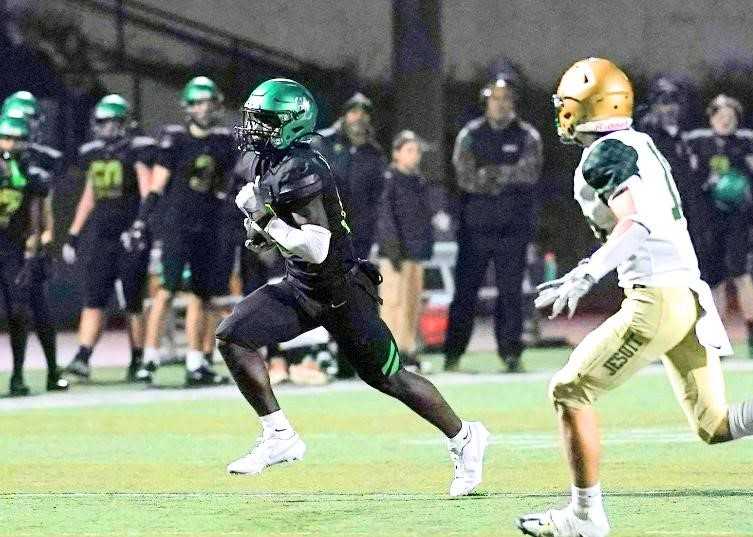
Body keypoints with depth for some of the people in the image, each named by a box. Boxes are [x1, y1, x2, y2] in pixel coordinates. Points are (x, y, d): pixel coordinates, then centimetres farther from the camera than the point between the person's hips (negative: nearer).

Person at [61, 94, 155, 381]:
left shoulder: (137, 150, -4)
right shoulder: (93, 153, 15)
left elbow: (148, 192, -7)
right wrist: (73, 234, 19)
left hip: (130, 228, -5)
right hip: (99, 230, 5)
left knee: (133, 300, 2)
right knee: (93, 298, -3)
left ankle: (137, 360, 11)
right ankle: (82, 358, -10)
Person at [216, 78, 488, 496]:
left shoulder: (299, 170, -25)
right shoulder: (261, 161, 3)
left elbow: (317, 248, -31)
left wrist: (264, 218, -27)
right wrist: (262, 230, 6)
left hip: (340, 287, -9)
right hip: (301, 287, 9)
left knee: (386, 376, 2)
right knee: (233, 336, -8)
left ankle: (464, 439, 21)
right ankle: (280, 437, -1)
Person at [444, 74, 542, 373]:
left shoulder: (527, 136, 6)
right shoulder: (470, 135, 8)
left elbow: (529, 173, -10)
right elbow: (464, 174, -6)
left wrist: (490, 173, -18)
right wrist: (507, 177, -18)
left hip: (513, 226, 0)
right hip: (475, 225, 0)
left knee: (511, 289, 1)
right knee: (466, 289, 0)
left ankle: (510, 351, 6)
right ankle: (453, 353, 3)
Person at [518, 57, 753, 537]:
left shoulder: (607, 154, -7)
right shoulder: (642, 147, 21)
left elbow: (634, 224, -22)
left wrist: (586, 275, -30)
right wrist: (580, 277, 34)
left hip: (657, 300, -9)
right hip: (691, 294, 9)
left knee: (570, 391, 2)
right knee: (714, 425, 11)